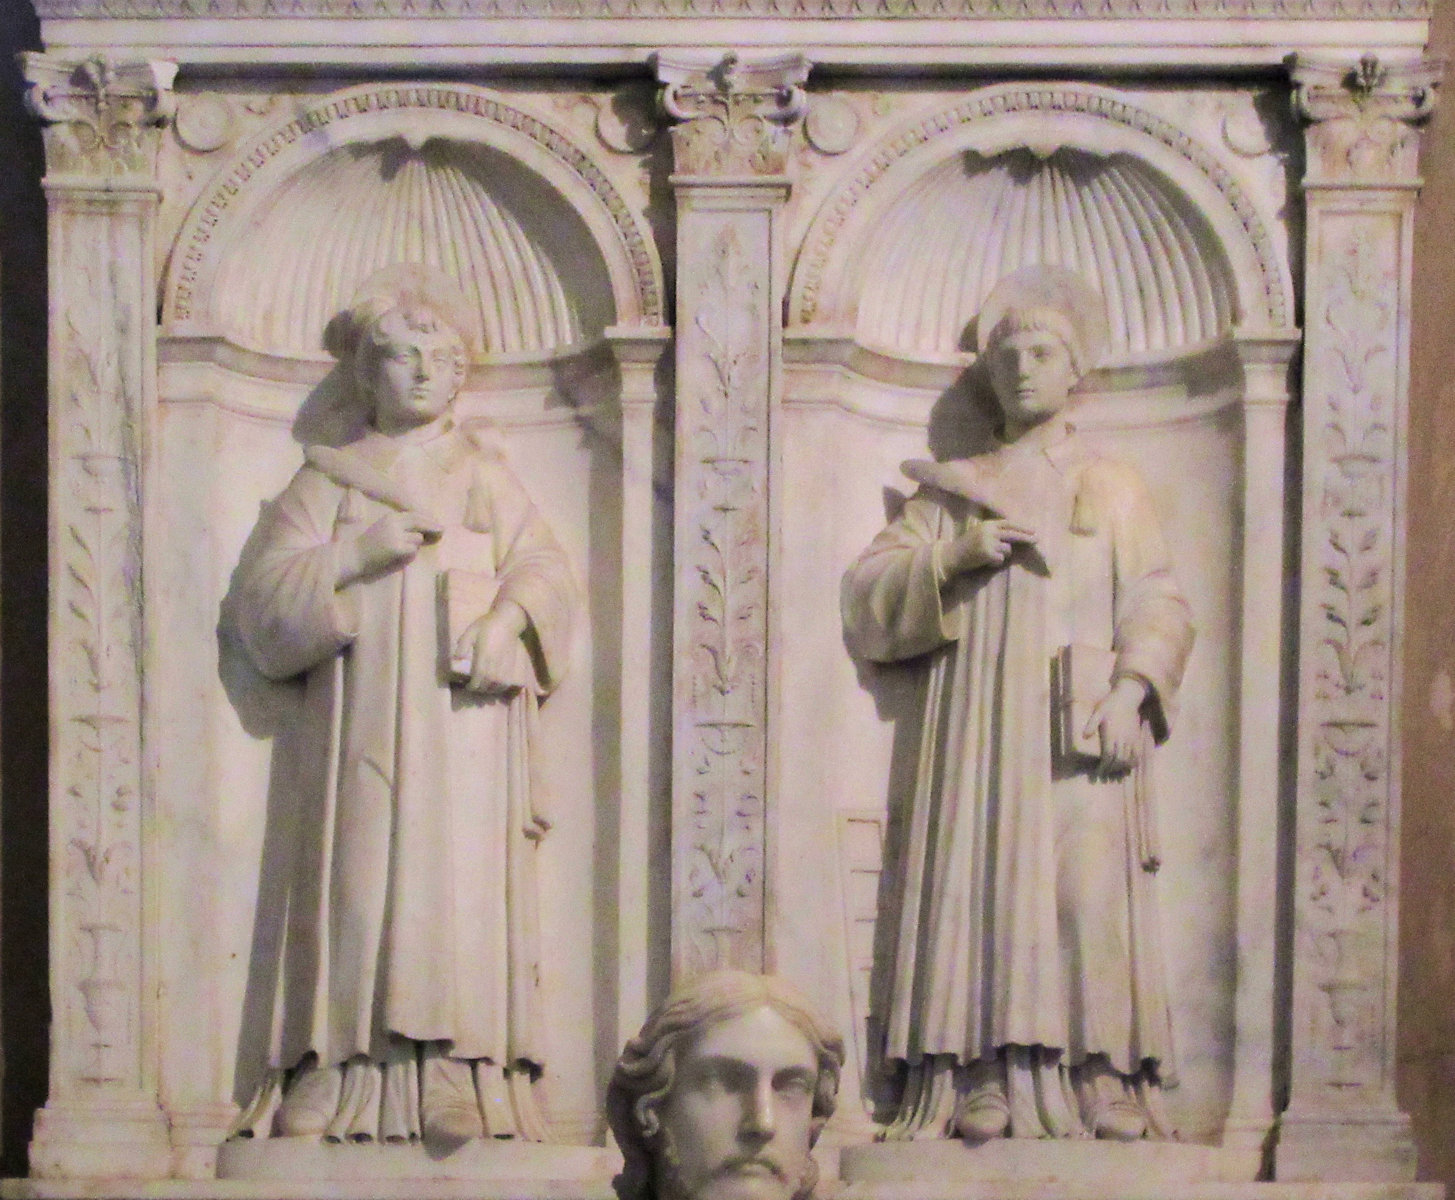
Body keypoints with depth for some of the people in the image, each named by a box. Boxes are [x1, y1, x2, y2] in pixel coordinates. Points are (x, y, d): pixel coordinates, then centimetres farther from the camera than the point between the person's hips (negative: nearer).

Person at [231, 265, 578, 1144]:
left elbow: (545, 571, 9)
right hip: (364, 720, 0)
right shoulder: (329, 483, 16)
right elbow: (264, 592, 6)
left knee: (463, 872, -11)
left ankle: (463, 1074, -17)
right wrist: (358, 556, -8)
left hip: (465, 716, 0)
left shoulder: (486, 475, 19)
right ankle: (351, 1068, -13)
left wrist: (510, 613, -12)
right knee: (364, 870, -10)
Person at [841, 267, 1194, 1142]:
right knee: (989, 889, -9)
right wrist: (954, 555, -7)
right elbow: (867, 596, 8)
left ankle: (1104, 1083, -11)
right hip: (983, 731, 1)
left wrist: (1133, 687, -13)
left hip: (1084, 733, -1)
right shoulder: (954, 490, 17)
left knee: (1091, 890, -11)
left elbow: (1159, 607, 5)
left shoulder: (1117, 490, 16)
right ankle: (989, 1083, -11)